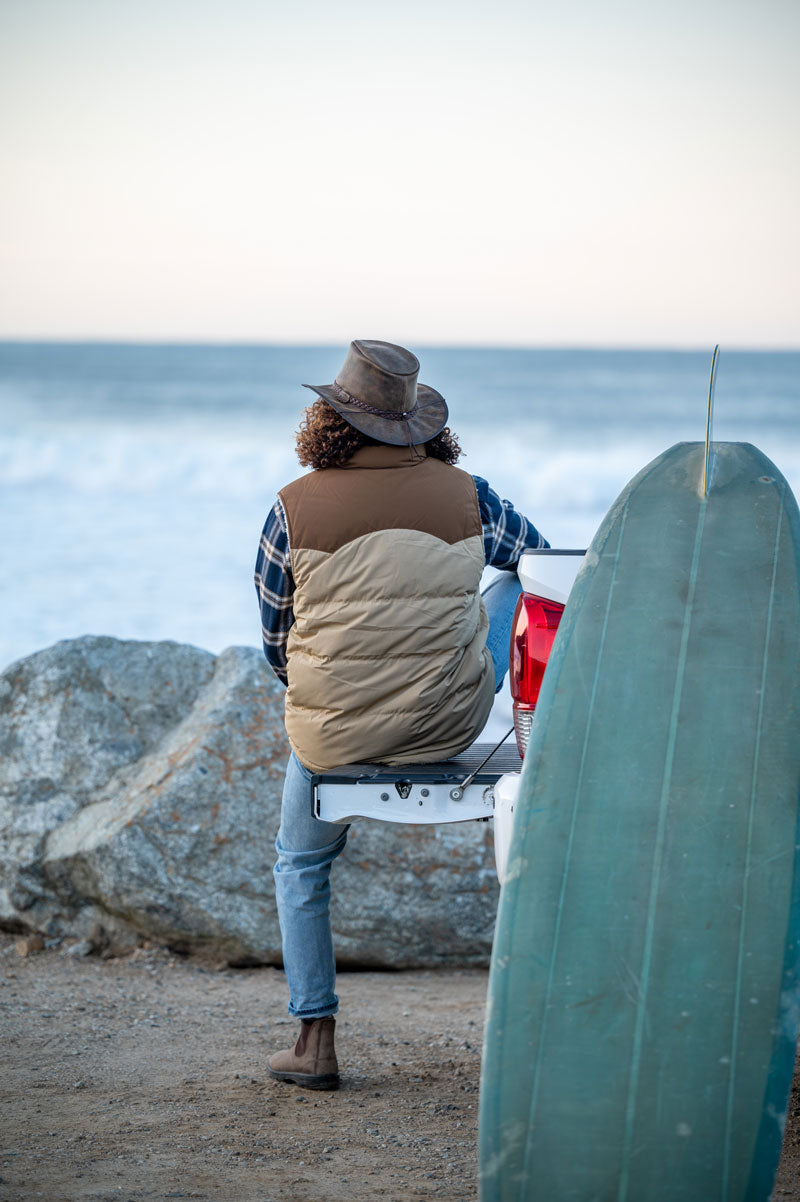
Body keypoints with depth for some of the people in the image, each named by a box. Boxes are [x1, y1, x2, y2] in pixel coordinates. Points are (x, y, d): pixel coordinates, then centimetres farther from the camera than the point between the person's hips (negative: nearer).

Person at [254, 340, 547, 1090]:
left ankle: (315, 1041, 23)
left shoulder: (293, 509, -10)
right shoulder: (465, 495, -6)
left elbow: (276, 645, 1)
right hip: (453, 724, 1)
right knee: (519, 587, 27)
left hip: (334, 734, -1)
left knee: (300, 864, 27)